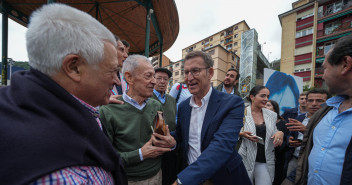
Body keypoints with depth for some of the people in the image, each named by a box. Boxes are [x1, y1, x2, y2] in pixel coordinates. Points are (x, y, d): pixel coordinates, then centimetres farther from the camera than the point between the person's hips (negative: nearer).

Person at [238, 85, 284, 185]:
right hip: (246, 159, -3)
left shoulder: (272, 115, 5)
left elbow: (274, 134, 13)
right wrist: (241, 134, -21)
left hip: (265, 161, 3)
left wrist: (280, 133, -8)